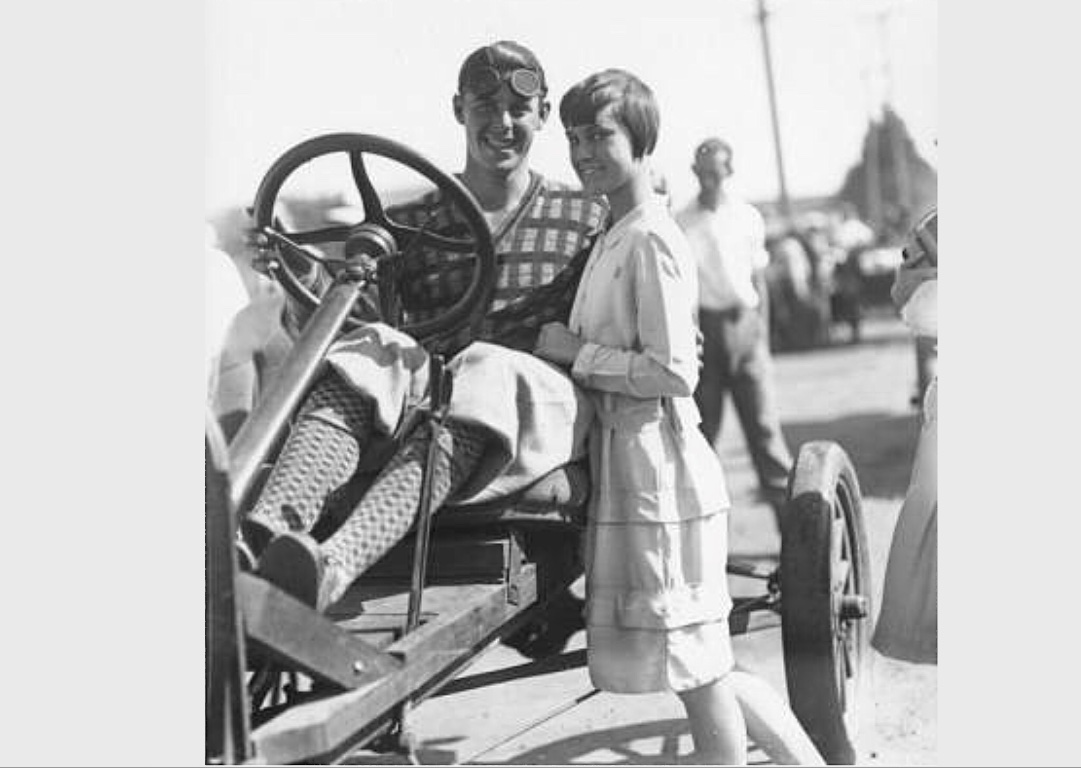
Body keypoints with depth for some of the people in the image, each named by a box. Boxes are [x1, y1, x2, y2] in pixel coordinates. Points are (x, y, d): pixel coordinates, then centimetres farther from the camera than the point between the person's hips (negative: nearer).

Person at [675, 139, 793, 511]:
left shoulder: (747, 217, 7)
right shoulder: (681, 222, 3)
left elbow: (758, 278, 12)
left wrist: (762, 334, 6)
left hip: (743, 322, 0)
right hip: (700, 323, 0)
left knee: (761, 417, -3)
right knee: (702, 421, 5)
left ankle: (785, 500, 0)